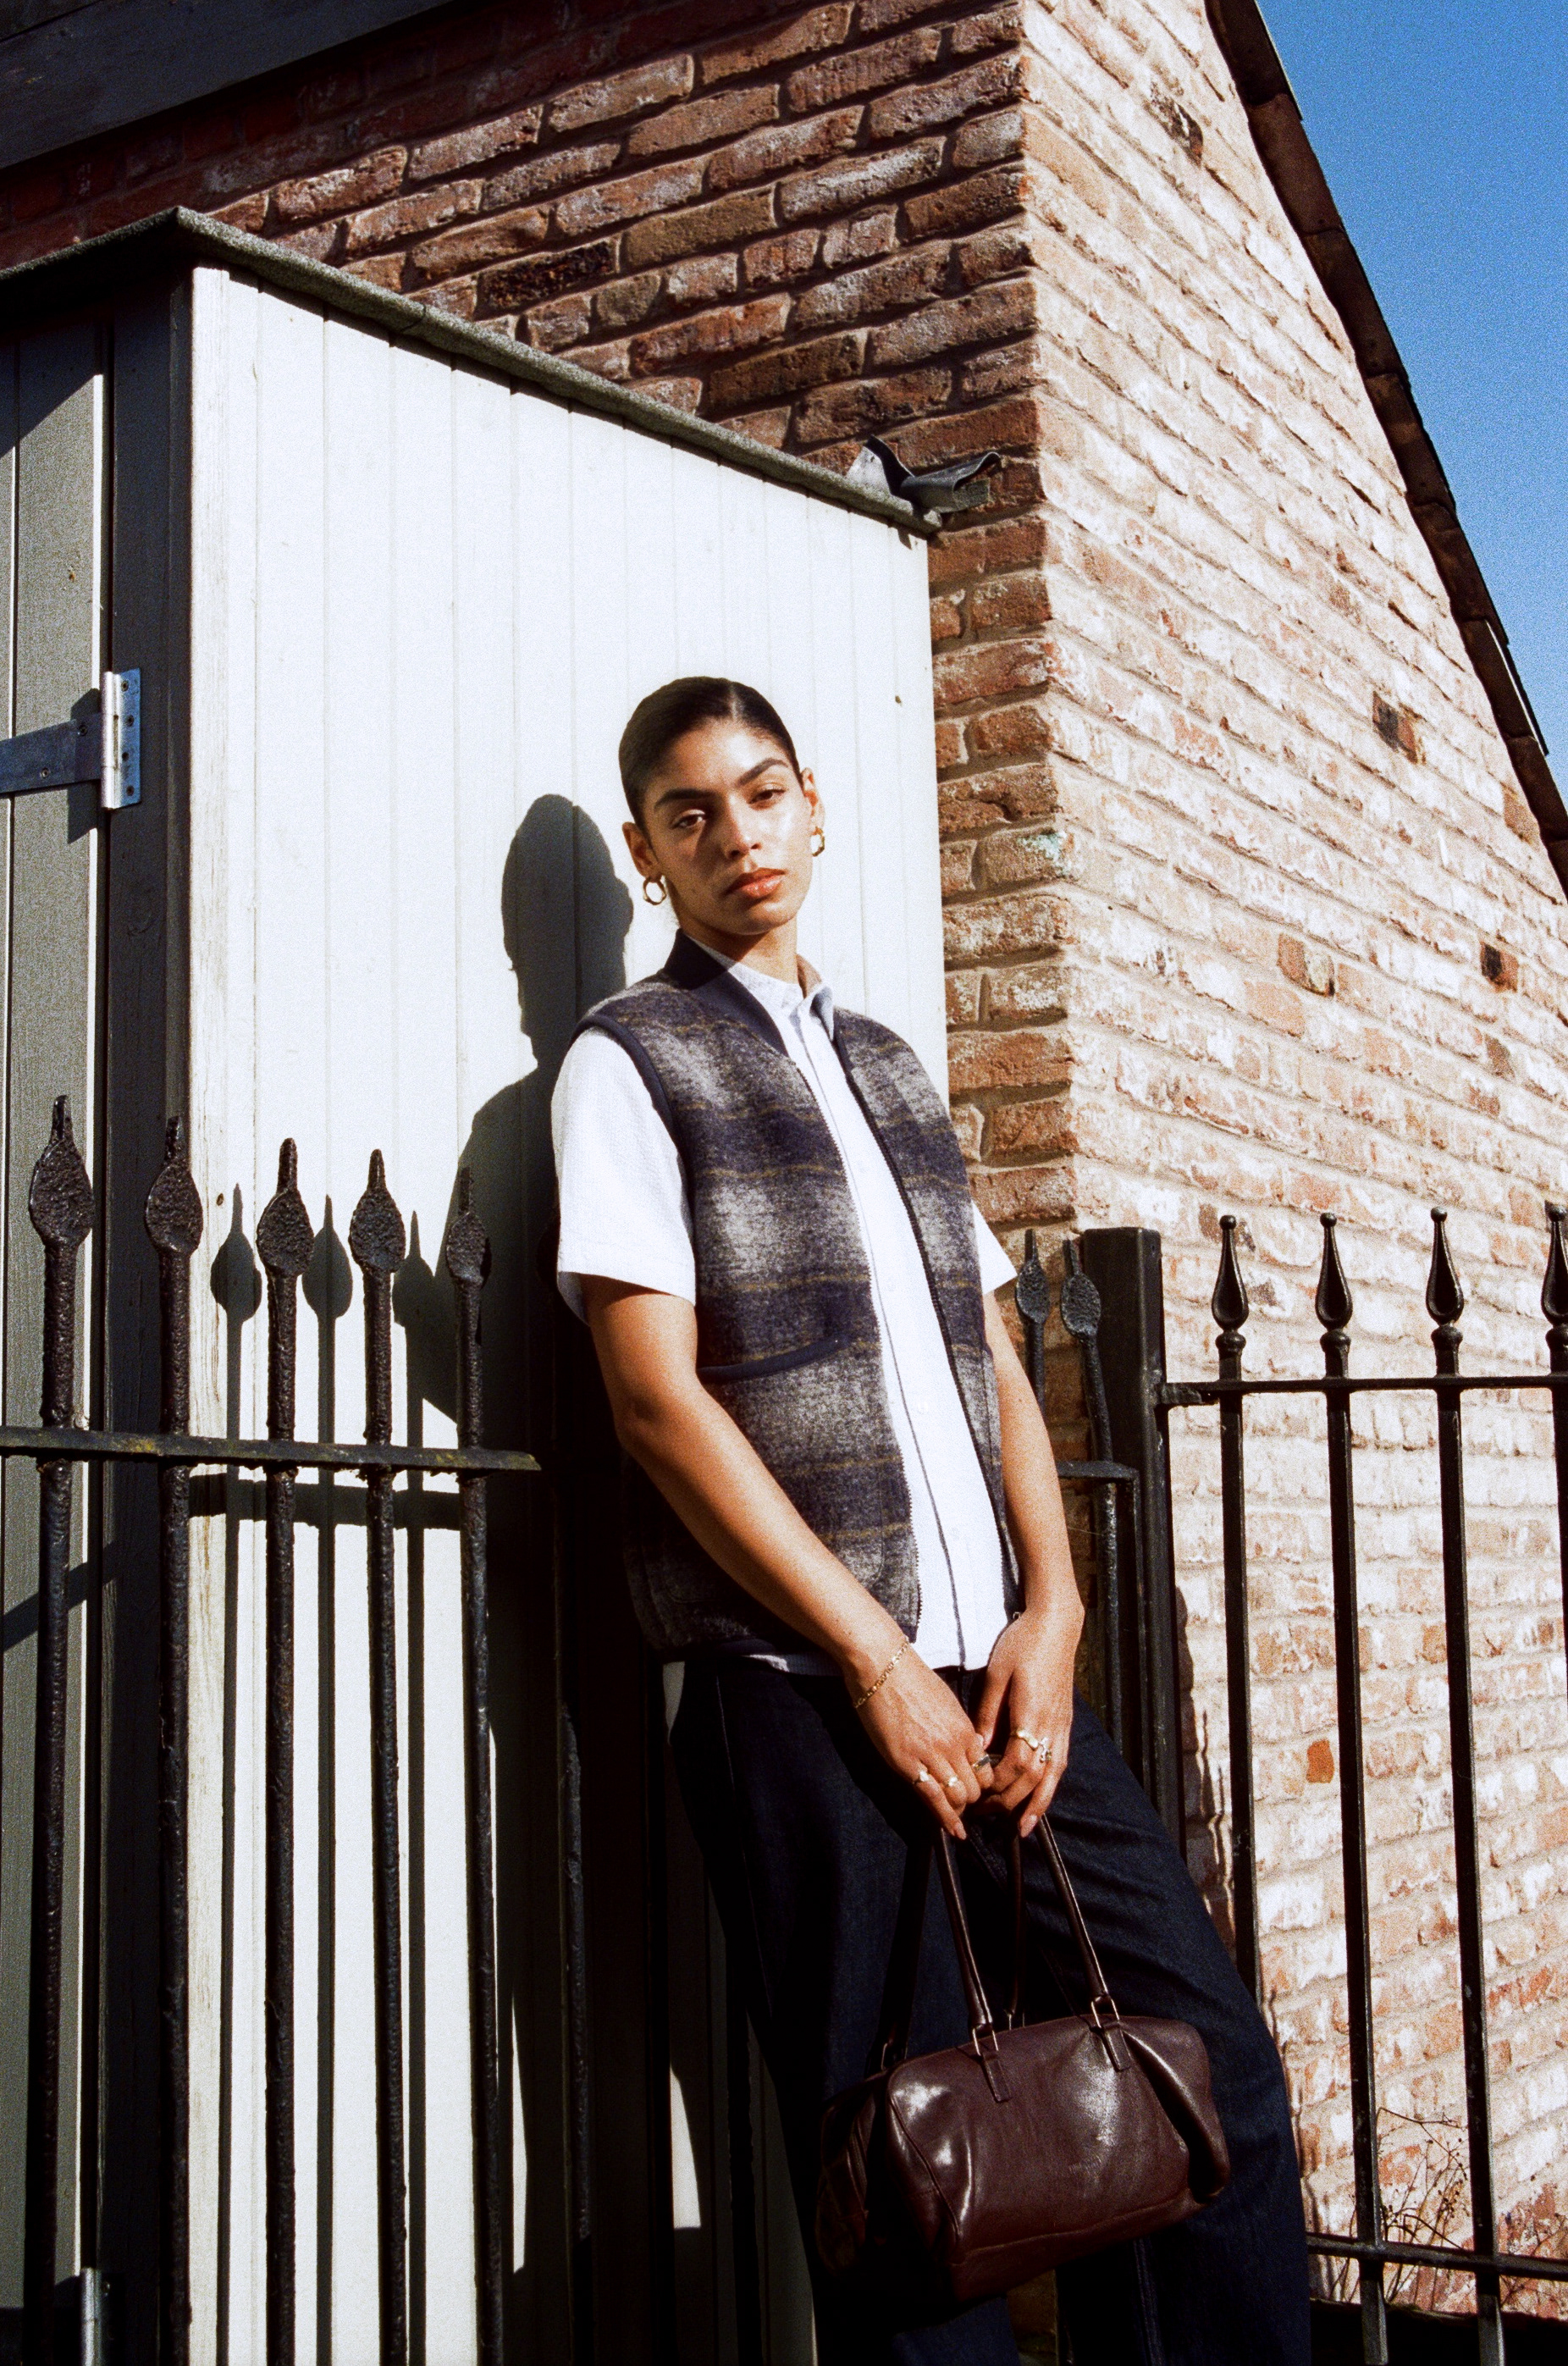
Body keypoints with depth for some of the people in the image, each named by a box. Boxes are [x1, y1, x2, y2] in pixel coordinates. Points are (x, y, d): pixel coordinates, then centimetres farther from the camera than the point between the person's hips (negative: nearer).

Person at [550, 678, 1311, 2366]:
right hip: (800, 1688, -5)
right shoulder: (625, 1063, 2)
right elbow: (659, 1399, -8)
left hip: (999, 1669, 6)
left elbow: (993, 1363, 16)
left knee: (1210, 2064, 2)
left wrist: (1050, 1616, 0)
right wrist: (879, 1661, -12)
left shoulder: (888, 1067, 20)